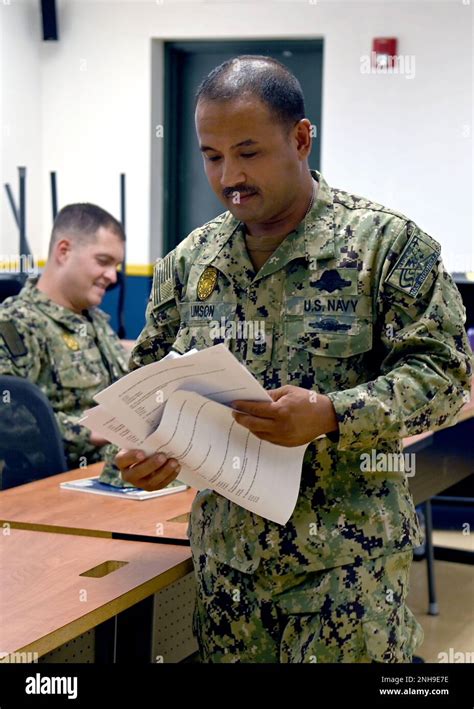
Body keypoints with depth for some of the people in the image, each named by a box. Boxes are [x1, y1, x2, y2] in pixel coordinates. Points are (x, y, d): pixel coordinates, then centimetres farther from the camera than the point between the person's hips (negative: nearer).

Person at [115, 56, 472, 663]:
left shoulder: (388, 243, -6)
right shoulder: (189, 260, 8)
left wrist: (332, 416, -24)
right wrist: (141, 450, -6)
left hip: (346, 555, -4)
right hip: (225, 549, 4)